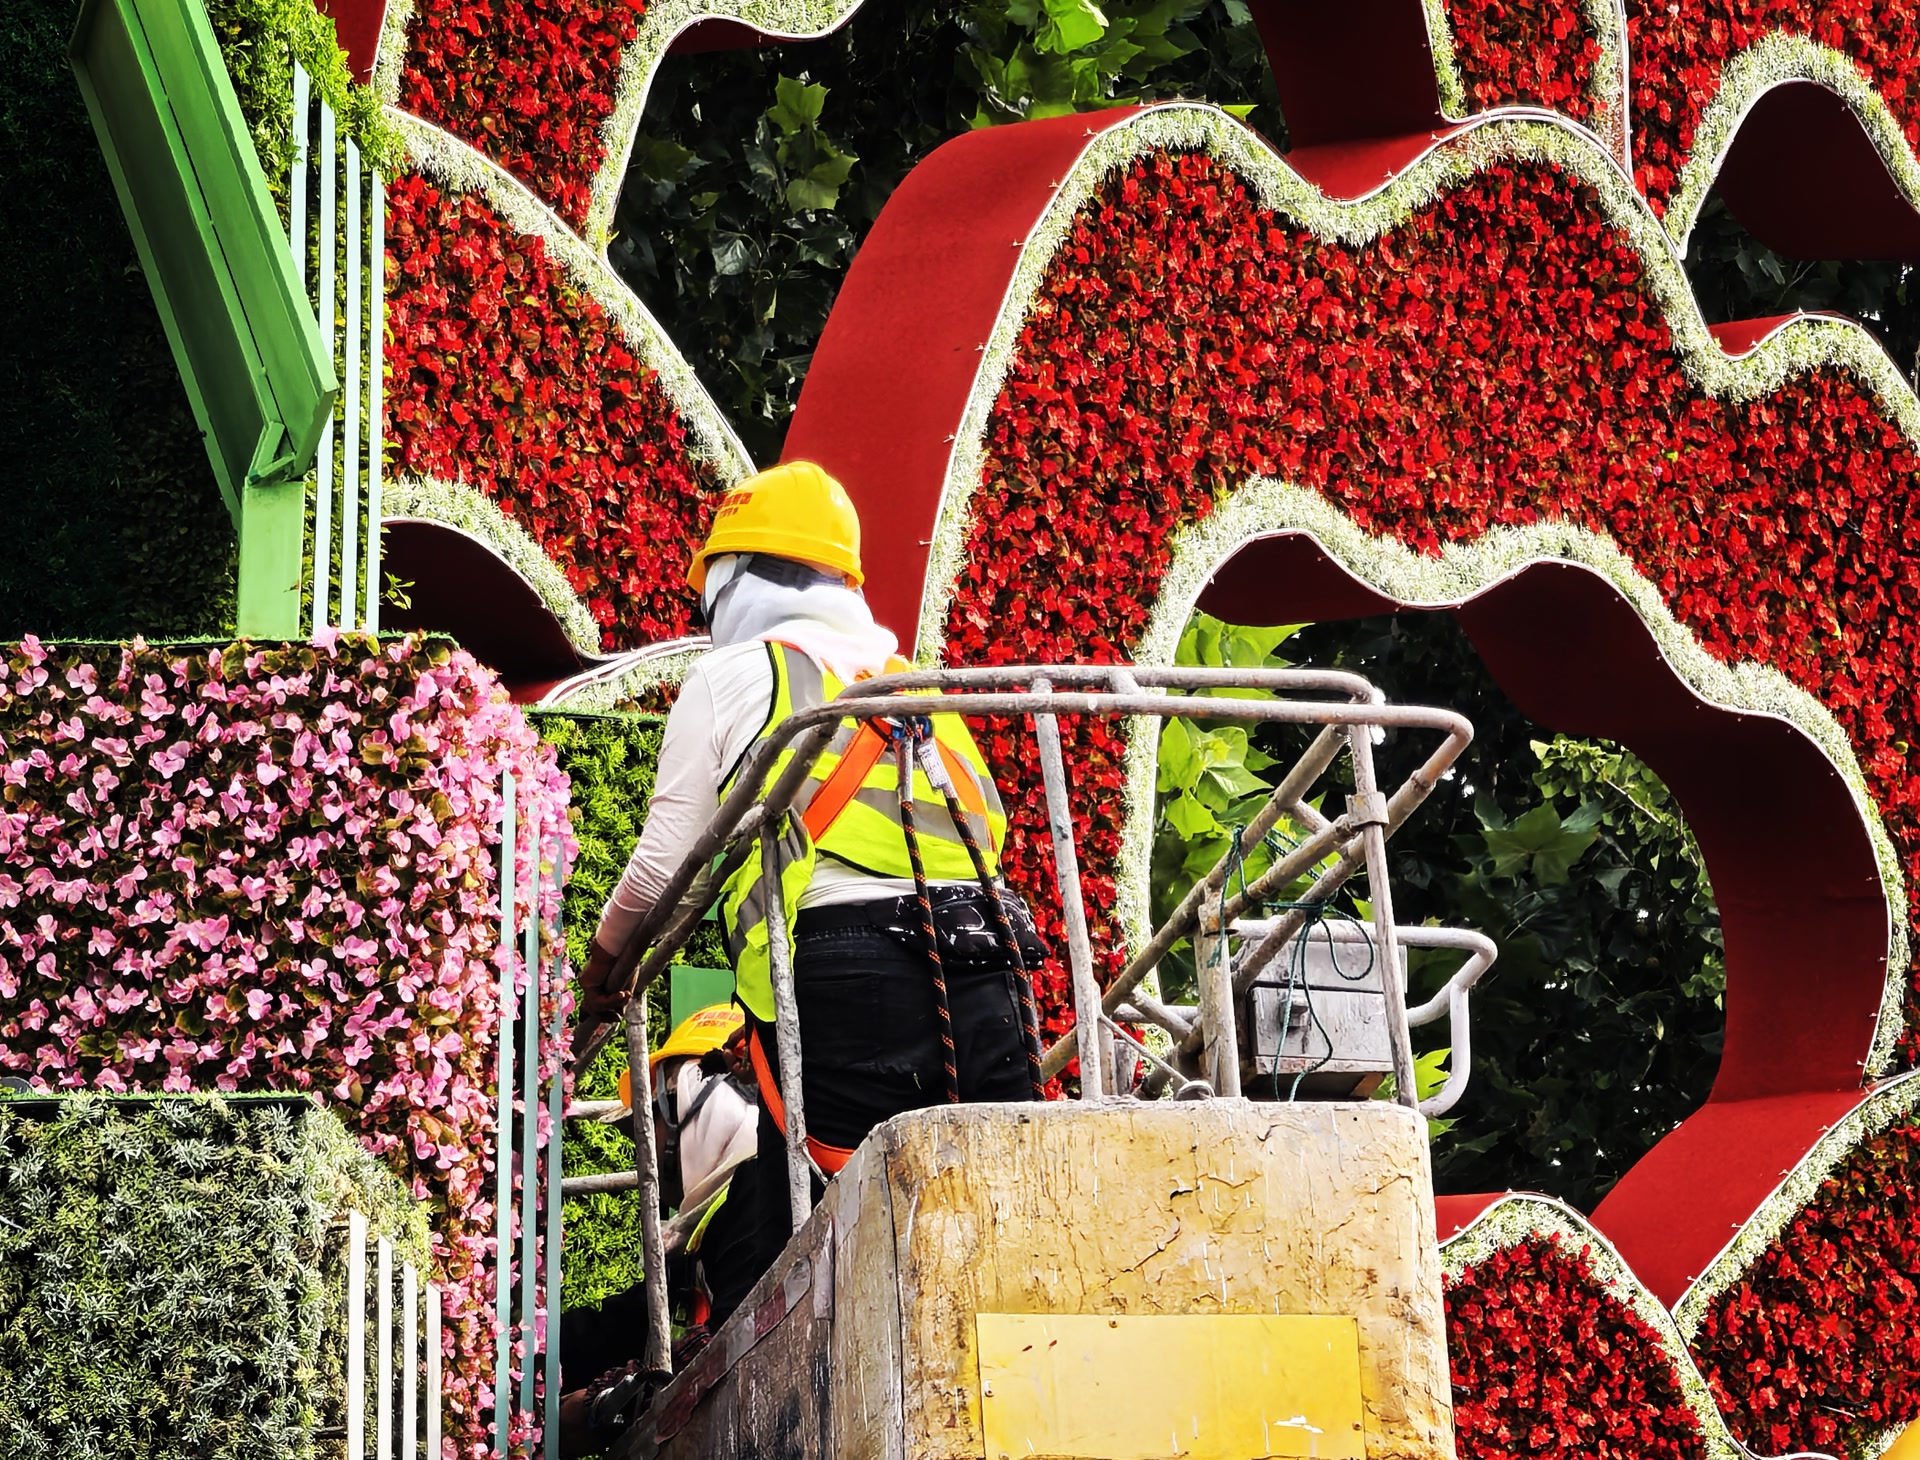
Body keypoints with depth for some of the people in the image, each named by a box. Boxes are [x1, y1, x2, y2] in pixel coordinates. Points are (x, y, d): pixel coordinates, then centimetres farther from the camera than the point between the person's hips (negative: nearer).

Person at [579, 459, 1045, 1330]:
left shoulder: (732, 677, 13)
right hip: (992, 980, 5)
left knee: (760, 1257, -3)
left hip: (844, 974, -5)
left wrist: (603, 963, 29)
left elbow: (666, 862, 11)